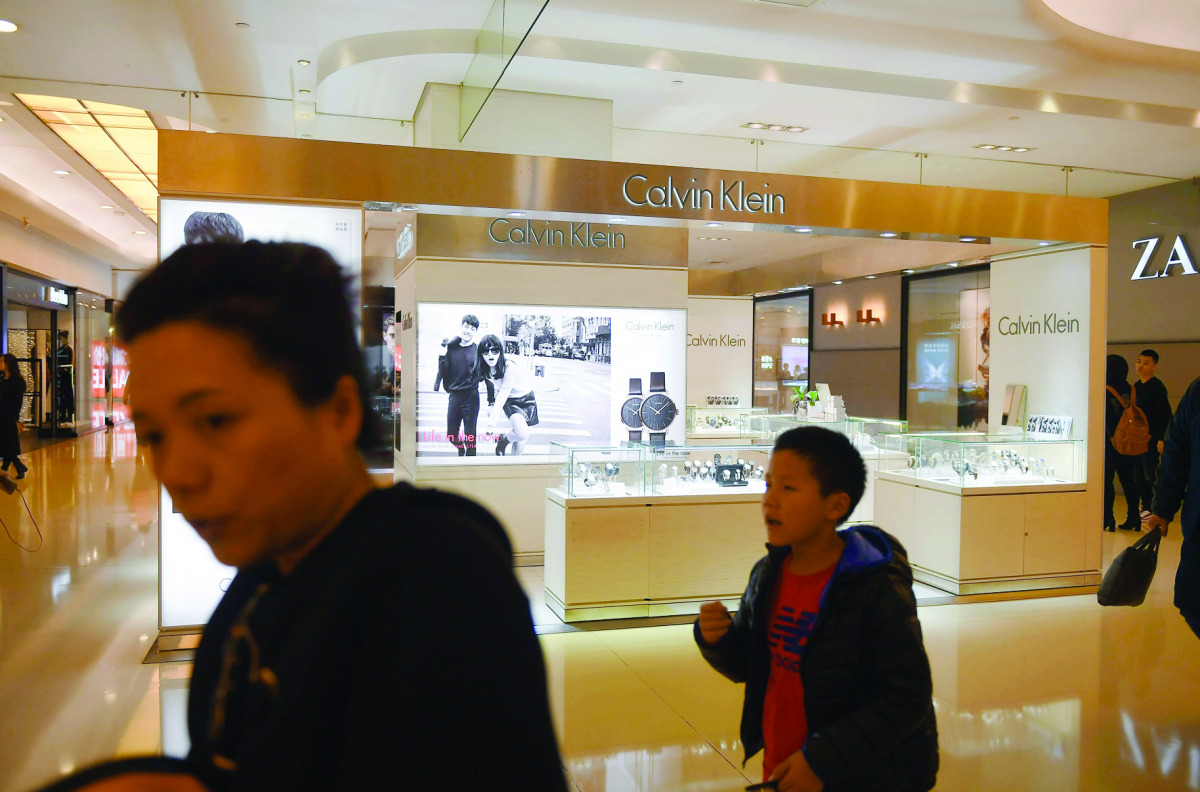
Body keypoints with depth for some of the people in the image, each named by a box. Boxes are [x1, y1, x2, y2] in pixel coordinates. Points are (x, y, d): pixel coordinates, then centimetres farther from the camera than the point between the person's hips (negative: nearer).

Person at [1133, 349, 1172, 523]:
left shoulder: (1157, 386, -10)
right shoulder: (1137, 386, 12)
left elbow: (1166, 414, -14)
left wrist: (1162, 439, -19)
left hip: (1152, 437, -8)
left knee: (1150, 474, -5)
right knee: (1138, 474, 10)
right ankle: (1145, 507, 18)